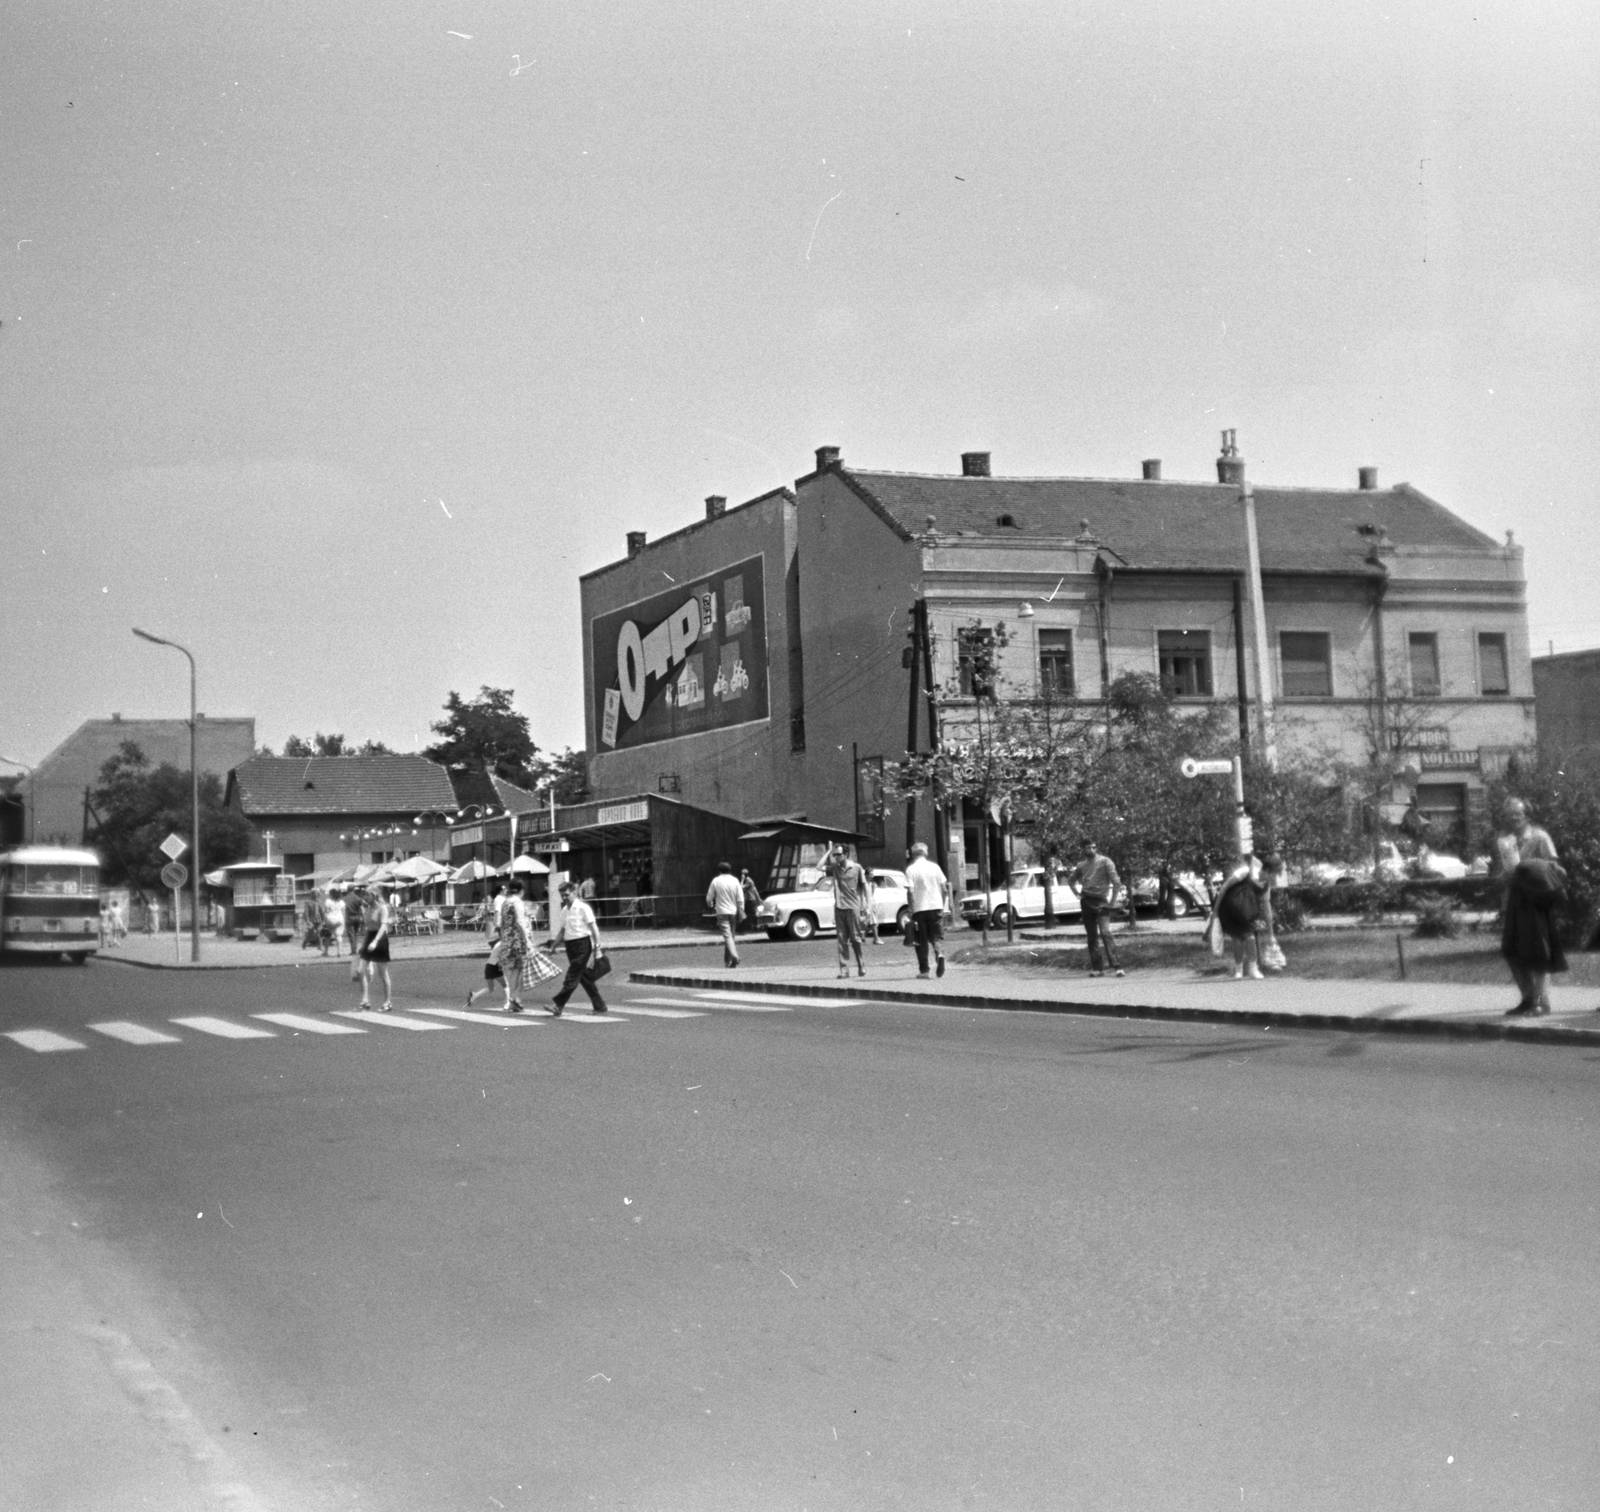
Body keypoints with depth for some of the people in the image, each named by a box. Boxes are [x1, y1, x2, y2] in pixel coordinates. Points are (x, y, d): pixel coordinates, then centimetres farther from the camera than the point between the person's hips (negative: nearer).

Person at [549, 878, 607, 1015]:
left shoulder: (583, 908, -8)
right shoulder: (565, 910, 14)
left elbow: (594, 928, -10)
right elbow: (563, 931, 21)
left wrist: (597, 947, -14)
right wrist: (553, 945, 15)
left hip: (582, 943, -8)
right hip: (570, 945, 8)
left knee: (572, 977, -10)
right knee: (585, 977, 10)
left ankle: (558, 1004, -14)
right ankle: (599, 1006, 16)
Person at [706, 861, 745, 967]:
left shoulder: (716, 881, -4)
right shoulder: (735, 880, 0)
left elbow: (709, 898, 2)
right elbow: (740, 899, -3)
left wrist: (711, 907, 23)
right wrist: (741, 912, 4)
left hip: (722, 912, -3)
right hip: (733, 911, 3)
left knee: (727, 935, -10)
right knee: (732, 935, 14)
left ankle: (734, 956, -30)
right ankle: (728, 960, 19)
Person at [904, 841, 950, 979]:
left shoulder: (911, 869, -3)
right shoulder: (935, 867, 6)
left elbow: (911, 891, -10)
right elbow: (944, 888, 5)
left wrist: (911, 910, -6)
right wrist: (944, 906, 13)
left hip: (919, 908, -2)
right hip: (936, 906, 2)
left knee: (921, 940, 8)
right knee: (937, 936, 9)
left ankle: (923, 970, 9)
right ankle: (940, 954, -21)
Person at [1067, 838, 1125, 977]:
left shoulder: (1105, 862, -2)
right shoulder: (1082, 865, 13)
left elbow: (1116, 882, -8)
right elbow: (1071, 880, 30)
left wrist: (1112, 900, -11)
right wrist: (1078, 894, 15)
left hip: (1101, 902, -5)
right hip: (1086, 902, 5)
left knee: (1104, 933, -19)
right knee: (1091, 936, 6)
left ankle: (1116, 966, -23)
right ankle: (1097, 968, 10)